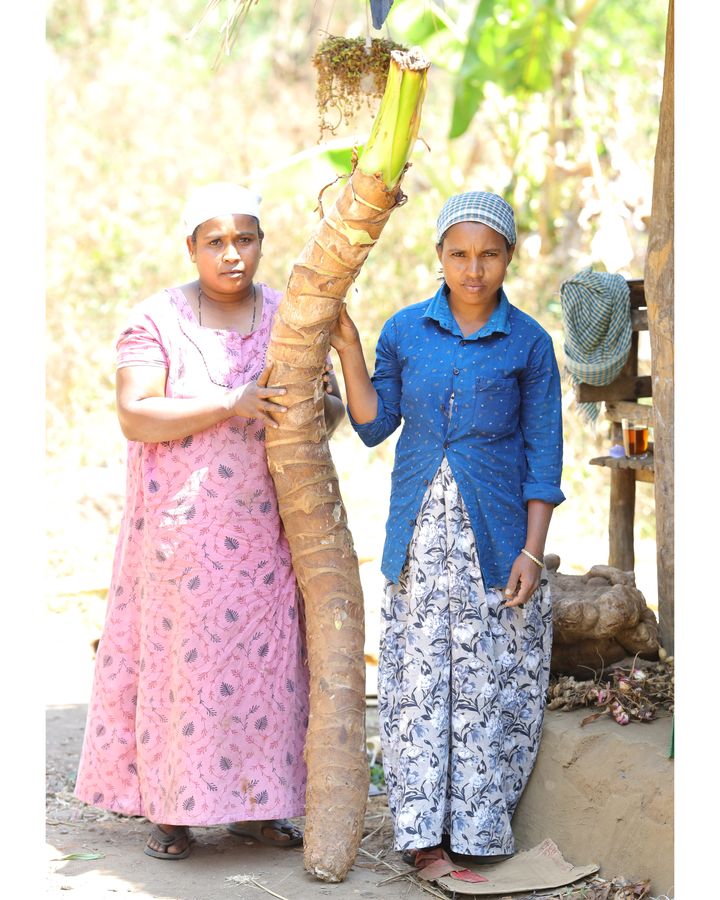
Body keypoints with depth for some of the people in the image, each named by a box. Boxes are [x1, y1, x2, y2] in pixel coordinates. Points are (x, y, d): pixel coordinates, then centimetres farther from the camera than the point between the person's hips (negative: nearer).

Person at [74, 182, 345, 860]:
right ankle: (170, 810, 9)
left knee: (263, 655, 5)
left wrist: (320, 403, -18)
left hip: (265, 524, 3)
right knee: (180, 655, 0)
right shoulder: (156, 320, -3)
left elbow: (332, 411, 7)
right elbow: (135, 416, -14)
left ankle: (251, 803, 16)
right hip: (182, 523, -3)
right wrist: (232, 404, -23)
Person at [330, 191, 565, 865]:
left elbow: (543, 455, -1)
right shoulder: (405, 330, 4)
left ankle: (479, 822, 15)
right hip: (420, 532, 2)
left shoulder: (528, 344, -2)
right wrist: (348, 351, -5)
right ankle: (423, 826, 9)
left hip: (495, 532, -2)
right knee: (418, 672, 1)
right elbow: (373, 425, 8)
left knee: (487, 677, 2)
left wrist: (532, 551, -8)